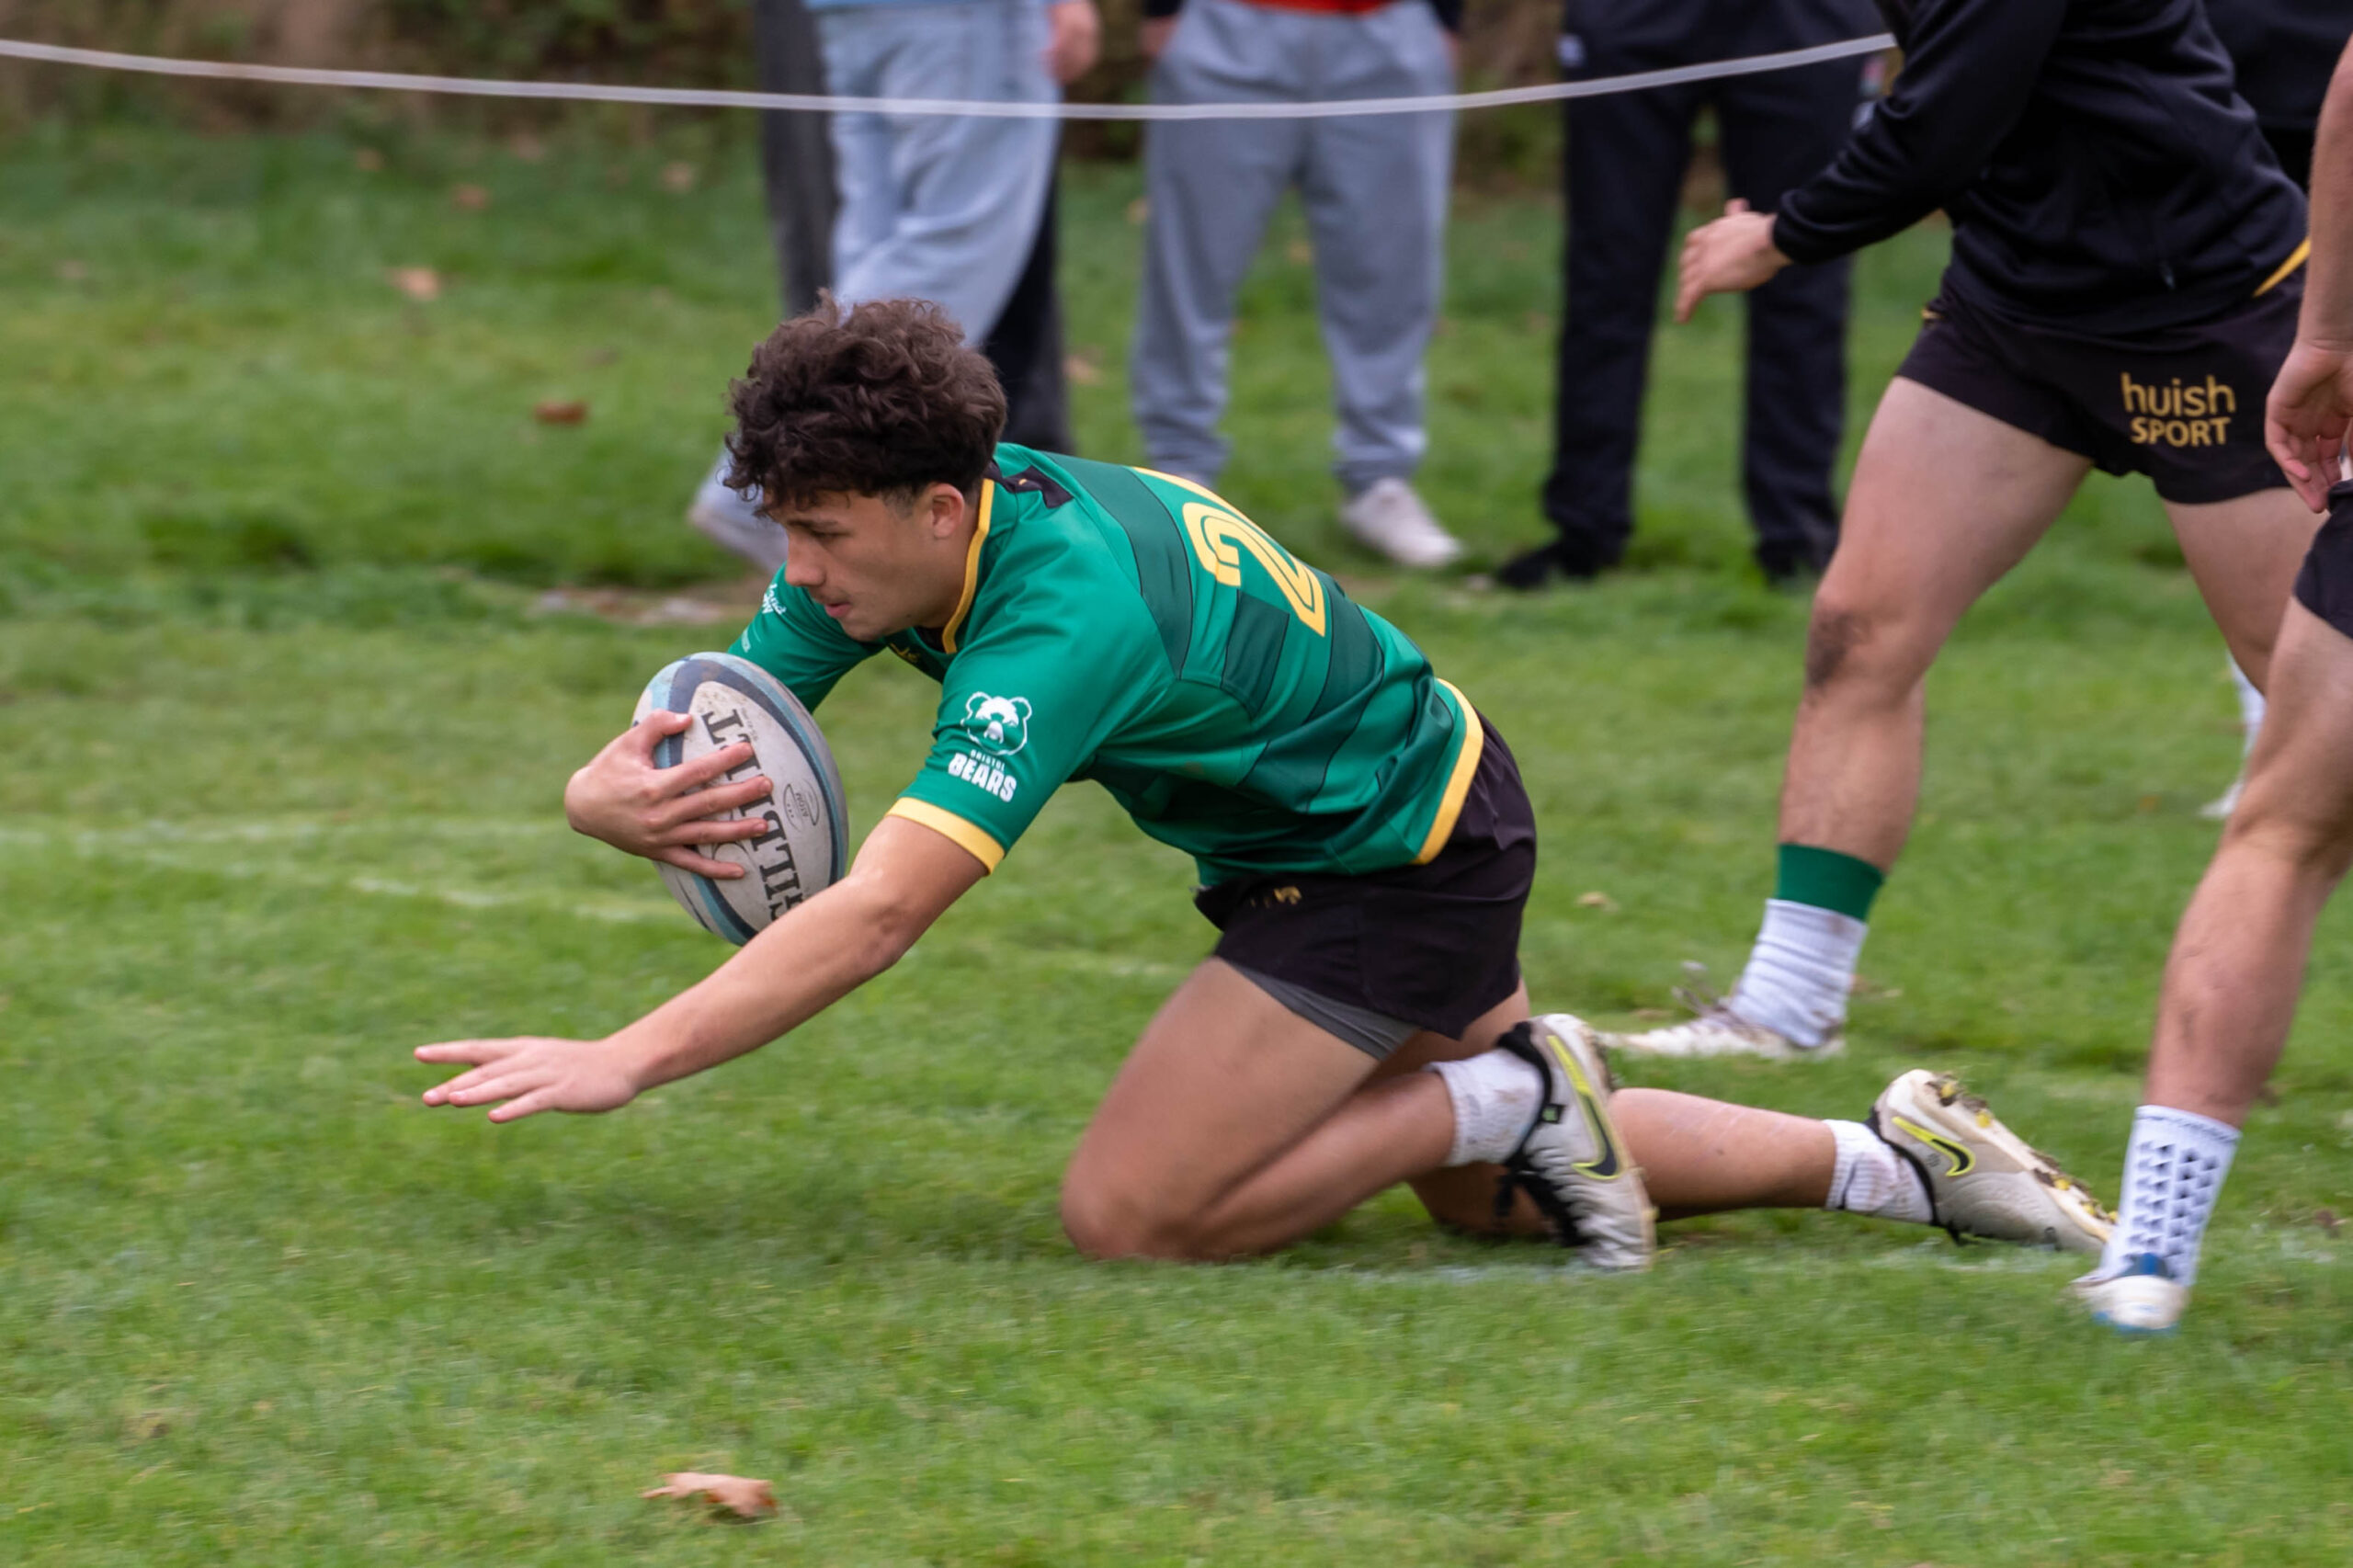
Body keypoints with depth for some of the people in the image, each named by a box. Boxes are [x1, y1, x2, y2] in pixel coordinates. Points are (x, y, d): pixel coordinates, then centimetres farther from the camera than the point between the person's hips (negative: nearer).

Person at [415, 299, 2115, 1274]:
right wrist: (618, 792, -31)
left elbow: (879, 911, -45)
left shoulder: (1067, 611, -37)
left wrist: (625, 1061, -49)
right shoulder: (886, 539, -11)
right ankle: (1895, 1157, 29)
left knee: (1129, 1213, -15)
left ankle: (1518, 1098, -3)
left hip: (1407, 855, -9)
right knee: (1487, 1194, 24)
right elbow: (707, 729, -6)